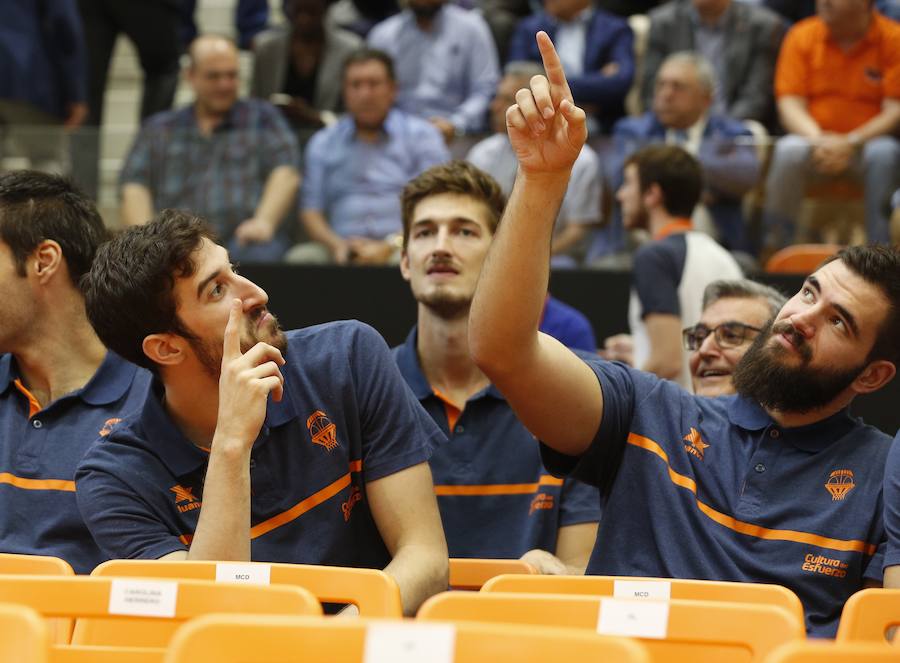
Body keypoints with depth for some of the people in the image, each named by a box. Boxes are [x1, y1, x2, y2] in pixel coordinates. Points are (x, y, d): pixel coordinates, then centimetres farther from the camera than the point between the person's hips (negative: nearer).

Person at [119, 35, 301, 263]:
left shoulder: (262, 117, 21)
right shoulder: (159, 129, 23)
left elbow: (286, 175, 7)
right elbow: (134, 189, 10)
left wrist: (264, 221, -14)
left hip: (242, 243, -1)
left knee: (261, 253, -38)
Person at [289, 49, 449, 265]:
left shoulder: (421, 135, 11)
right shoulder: (323, 143, 21)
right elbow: (311, 209, 15)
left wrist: (389, 247, -13)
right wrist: (336, 244, -6)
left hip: (403, 247, -2)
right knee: (299, 257, -29)